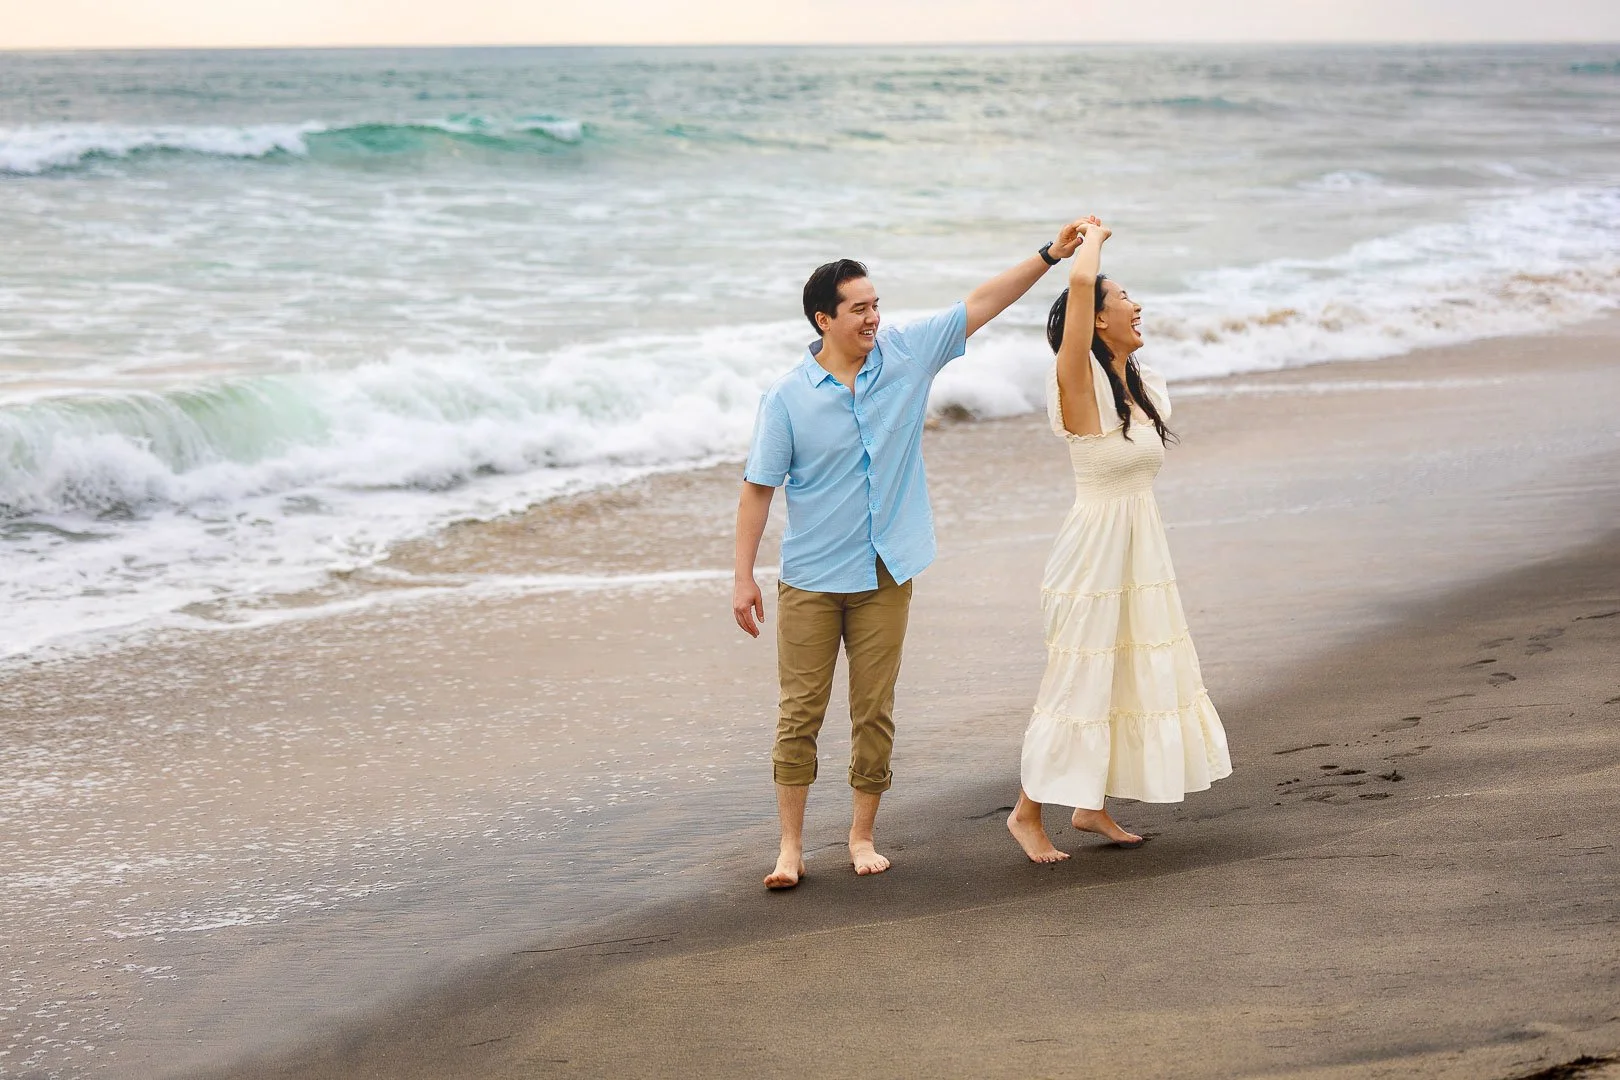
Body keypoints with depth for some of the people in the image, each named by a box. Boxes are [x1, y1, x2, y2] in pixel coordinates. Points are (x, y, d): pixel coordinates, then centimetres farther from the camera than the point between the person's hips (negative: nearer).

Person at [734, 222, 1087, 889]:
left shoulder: (905, 354, 0)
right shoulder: (788, 398, -8)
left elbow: (980, 304, 3)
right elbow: (758, 487, -5)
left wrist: (1049, 256, -4)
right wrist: (743, 577, -8)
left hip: (885, 576, 3)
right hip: (811, 580, -3)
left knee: (875, 711, 7)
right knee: (801, 710, 0)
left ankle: (862, 835, 19)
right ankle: (791, 845, 8)